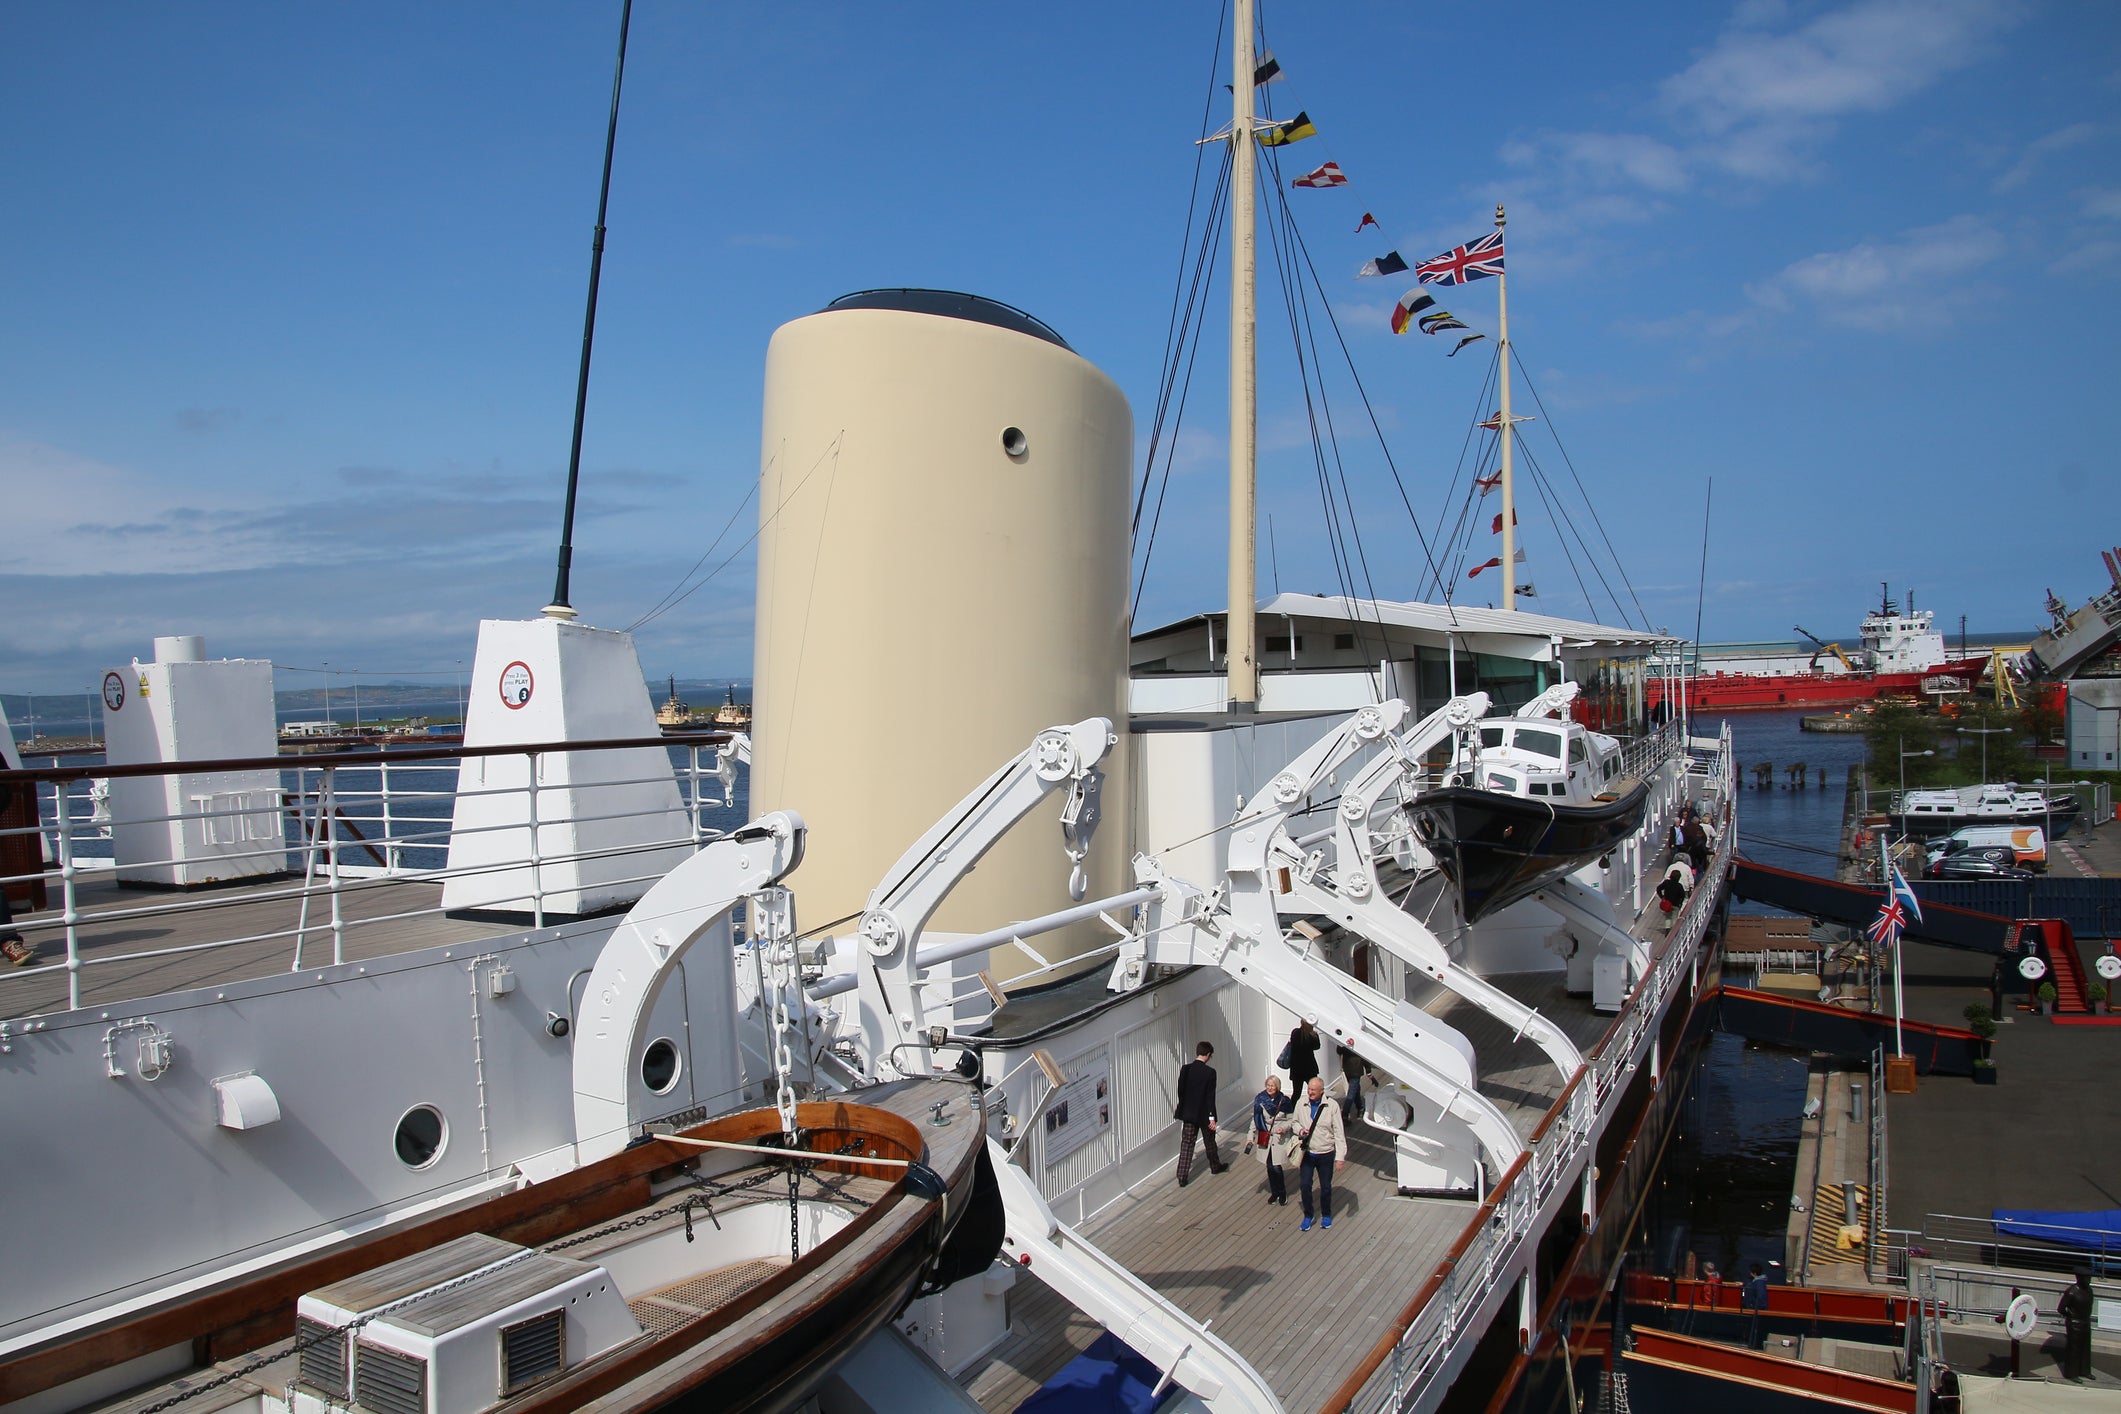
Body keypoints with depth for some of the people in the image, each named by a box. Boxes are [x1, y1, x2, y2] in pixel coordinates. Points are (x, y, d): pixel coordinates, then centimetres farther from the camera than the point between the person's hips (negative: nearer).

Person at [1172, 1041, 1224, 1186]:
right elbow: (1210, 1096, -16)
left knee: (1186, 1144, 5)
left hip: (1188, 1114, 3)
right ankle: (1215, 1166, 40)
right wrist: (1211, 1117, -13)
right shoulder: (1210, 1072, -17)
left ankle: (1182, 1177, 1)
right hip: (1204, 1114, -3)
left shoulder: (1185, 1069, -5)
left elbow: (1180, 1091, 4)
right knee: (1210, 1142, 19)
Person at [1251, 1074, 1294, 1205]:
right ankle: (1274, 1193, 27)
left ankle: (1282, 1194, 15)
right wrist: (1251, 1136, 4)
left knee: (1276, 1167, -7)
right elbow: (1255, 1118, 6)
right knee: (1269, 1167, 8)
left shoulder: (1284, 1101, -7)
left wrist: (1284, 1127, -16)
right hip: (1264, 1138, 2)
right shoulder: (1259, 1099, -3)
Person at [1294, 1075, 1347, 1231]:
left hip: (1326, 1154, -2)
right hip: (1307, 1153, 2)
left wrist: (1340, 1157, -13)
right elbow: (1295, 1122, 12)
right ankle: (1308, 1215, 26)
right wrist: (1299, 1130, -13)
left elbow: (1339, 1133, -11)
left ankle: (1326, 1215, 36)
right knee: (1305, 1185, 5)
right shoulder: (1301, 1104, -6)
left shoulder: (1332, 1106, -14)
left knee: (1326, 1187, 13)